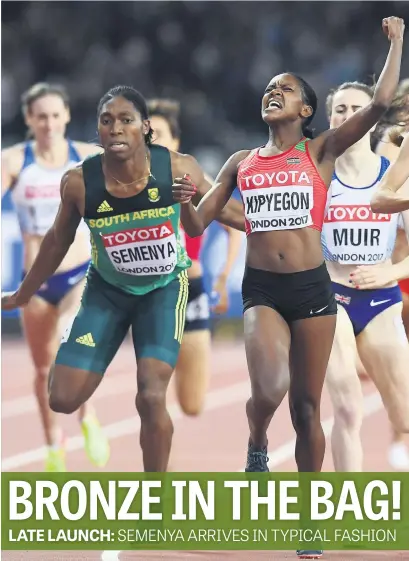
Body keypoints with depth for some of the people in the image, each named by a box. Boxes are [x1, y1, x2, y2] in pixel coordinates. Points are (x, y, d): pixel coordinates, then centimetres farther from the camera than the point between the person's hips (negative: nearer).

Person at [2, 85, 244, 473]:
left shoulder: (178, 169, -23)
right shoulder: (79, 182, -21)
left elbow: (221, 209, -4)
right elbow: (59, 241, -2)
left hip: (165, 288, -1)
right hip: (107, 289, 1)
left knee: (151, 398, -15)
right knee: (63, 399, -4)